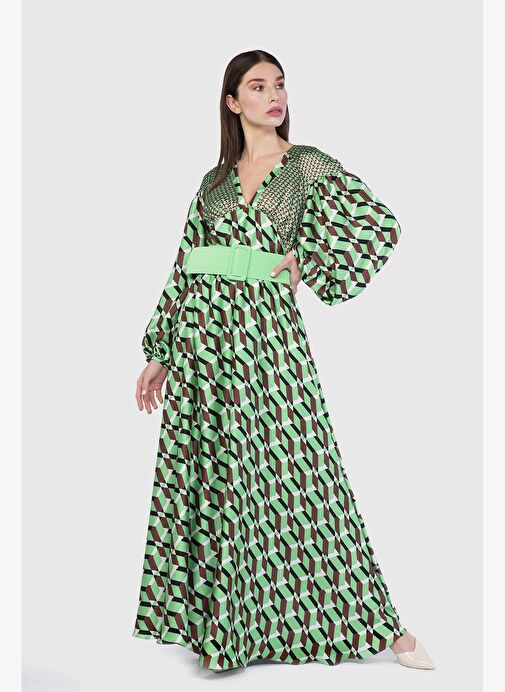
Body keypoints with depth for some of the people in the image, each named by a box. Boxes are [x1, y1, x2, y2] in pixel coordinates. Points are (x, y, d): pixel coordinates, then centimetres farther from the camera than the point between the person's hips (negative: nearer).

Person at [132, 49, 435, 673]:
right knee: (196, 475, 8)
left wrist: (305, 268, -4)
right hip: (202, 334, 4)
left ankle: (378, 623, 5)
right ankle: (198, 608, 25)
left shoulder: (309, 166, 3)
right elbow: (184, 269, 14)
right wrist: (158, 352, 12)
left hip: (265, 332, -4)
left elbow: (380, 229, -6)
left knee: (289, 474, -5)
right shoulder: (214, 181, 13)